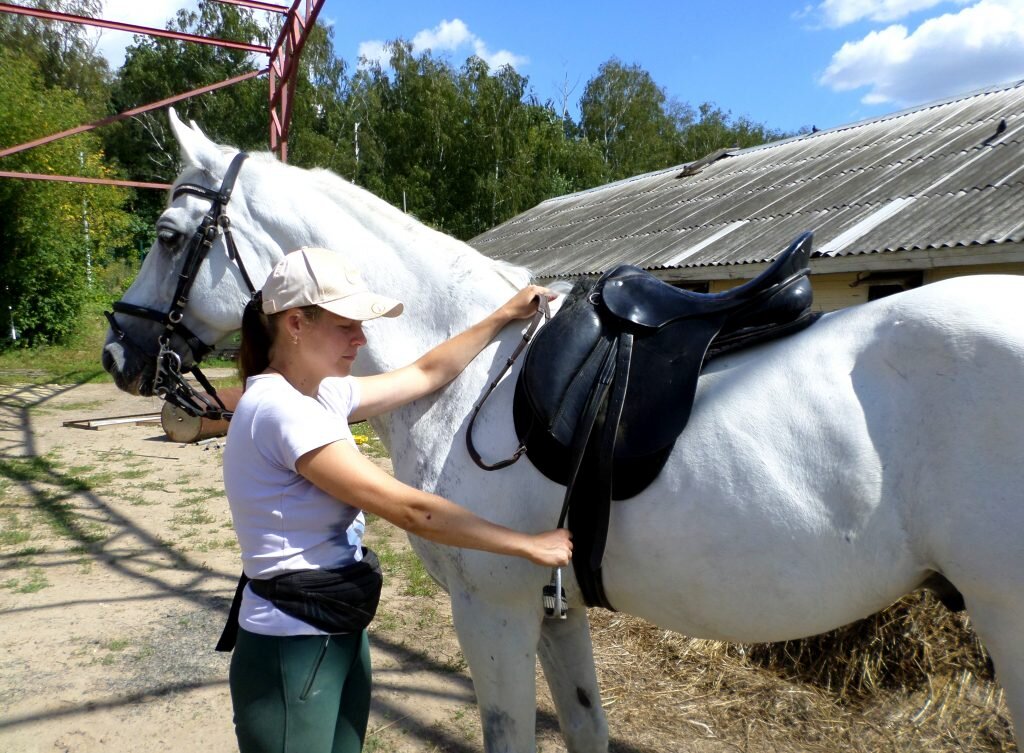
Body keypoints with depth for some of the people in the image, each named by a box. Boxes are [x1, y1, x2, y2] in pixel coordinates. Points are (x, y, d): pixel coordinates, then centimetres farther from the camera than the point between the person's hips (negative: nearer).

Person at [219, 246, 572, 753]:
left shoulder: (322, 394, 3)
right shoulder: (281, 409, -24)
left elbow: (426, 376, 15)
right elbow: (410, 510, -25)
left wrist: (503, 317, 17)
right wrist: (529, 545, -18)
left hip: (342, 636, 9)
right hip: (290, 653, -9)